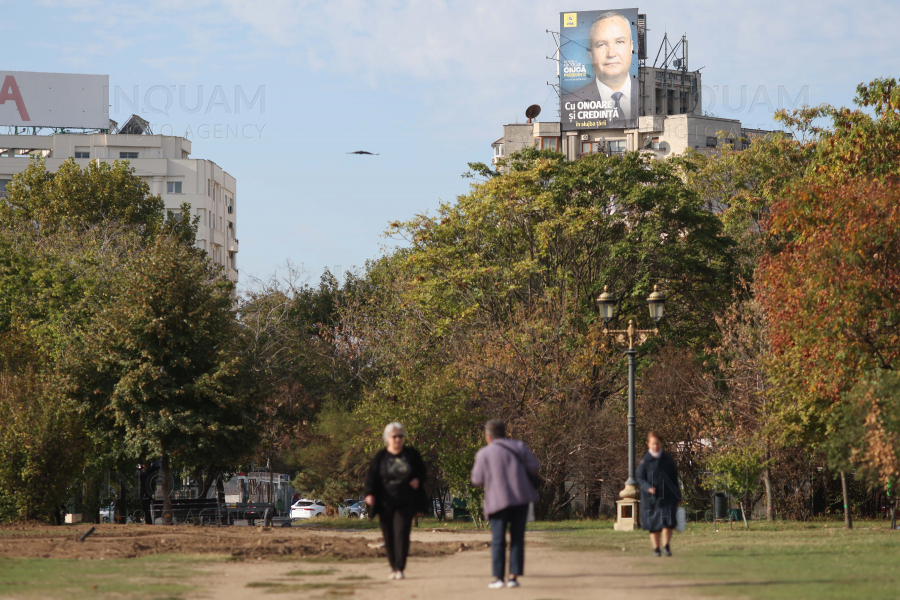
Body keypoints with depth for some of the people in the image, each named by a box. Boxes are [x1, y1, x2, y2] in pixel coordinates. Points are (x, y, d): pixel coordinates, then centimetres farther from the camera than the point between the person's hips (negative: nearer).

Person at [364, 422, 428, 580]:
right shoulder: (380, 457, 3)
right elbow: (371, 477, -1)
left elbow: (422, 470, 18)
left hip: (406, 503, -1)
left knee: (401, 533, -14)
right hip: (386, 504, 1)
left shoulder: (411, 454, 7)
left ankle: (400, 569, -16)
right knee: (389, 536, 5)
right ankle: (393, 567, 23)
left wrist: (418, 480, -5)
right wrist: (370, 494, -18)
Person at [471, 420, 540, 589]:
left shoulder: (484, 454, -3)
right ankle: (514, 576, 0)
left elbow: (478, 480, -4)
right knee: (517, 539, 5)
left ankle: (498, 577, -1)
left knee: (498, 540, 4)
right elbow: (535, 467, 6)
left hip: (498, 500, -2)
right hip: (521, 499, 2)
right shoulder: (518, 447, 6)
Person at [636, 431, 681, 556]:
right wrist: (648, 487, -21)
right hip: (652, 498, -2)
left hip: (667, 496, 2)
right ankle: (656, 548, 18)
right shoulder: (645, 461, -5)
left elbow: (674, 477, 11)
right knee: (654, 524, 4)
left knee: (668, 522, -11)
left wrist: (677, 495, 11)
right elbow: (639, 477, -2)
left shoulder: (667, 459, 4)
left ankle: (666, 545, 4)